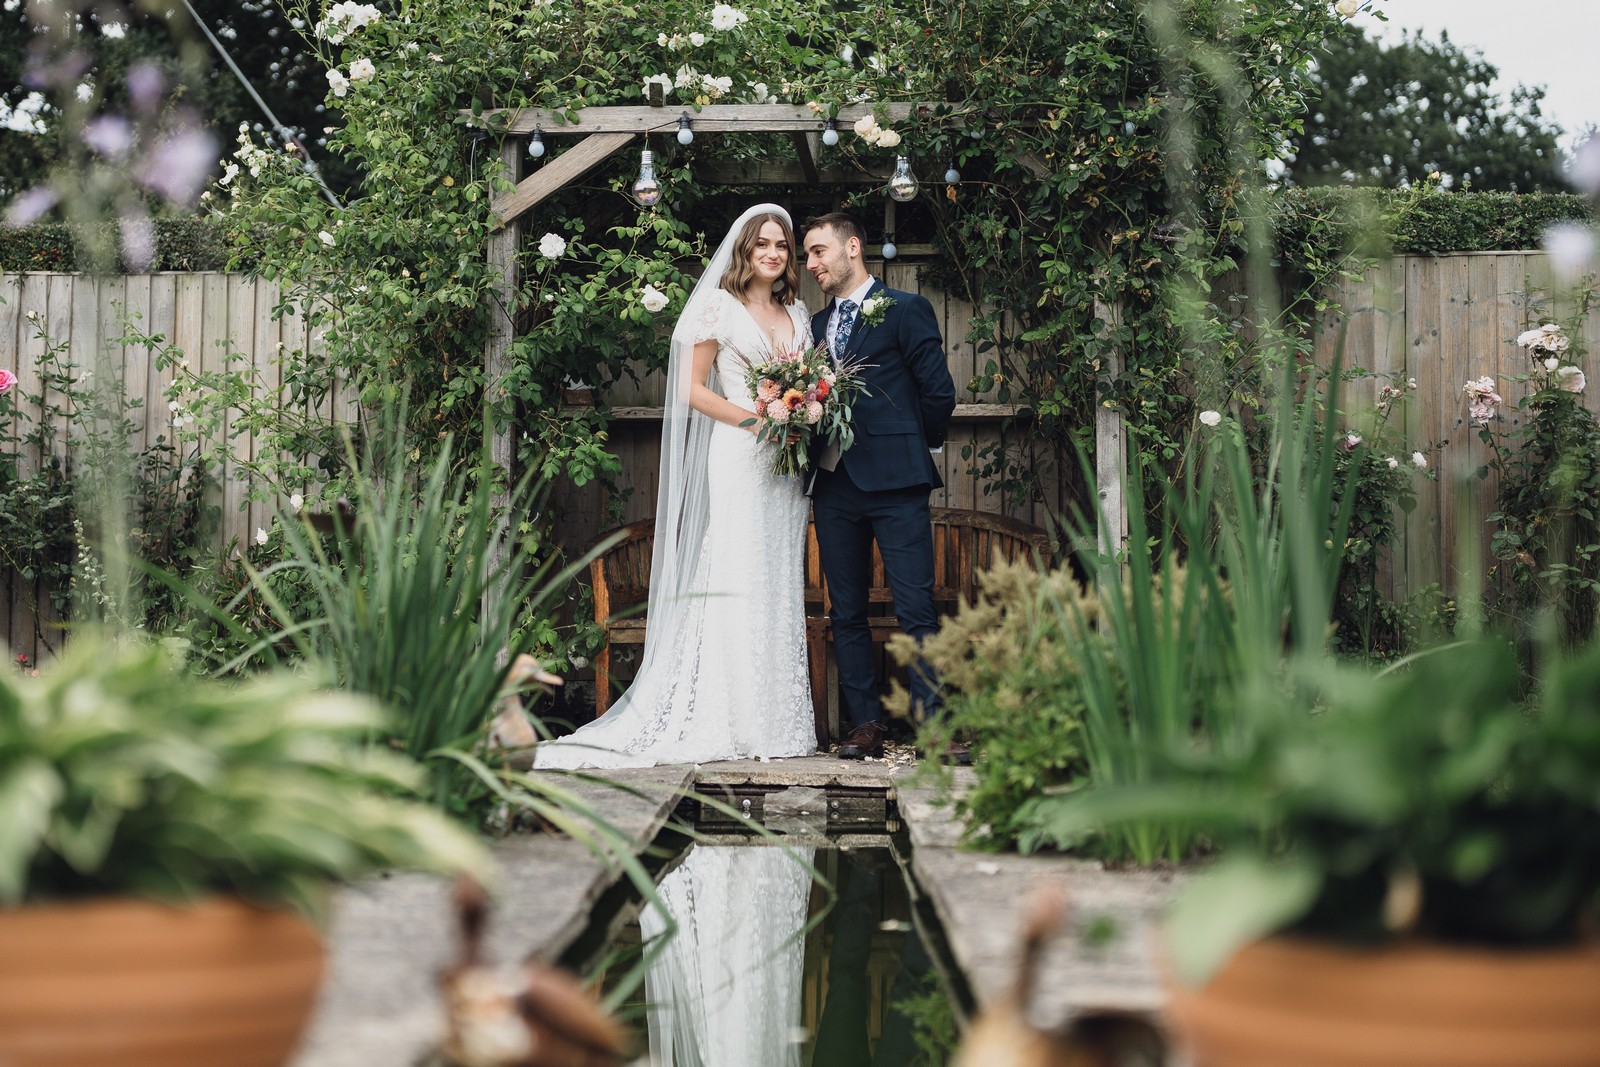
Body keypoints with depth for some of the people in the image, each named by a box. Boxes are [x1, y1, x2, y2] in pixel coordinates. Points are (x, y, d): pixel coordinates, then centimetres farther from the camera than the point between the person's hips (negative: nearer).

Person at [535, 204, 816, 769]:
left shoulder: (796, 313, 17)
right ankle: (735, 724, -6)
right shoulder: (719, 306, 0)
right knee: (737, 582, -8)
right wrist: (756, 421, -13)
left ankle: (779, 721, 9)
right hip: (739, 459, -6)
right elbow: (692, 389, -4)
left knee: (782, 587, 5)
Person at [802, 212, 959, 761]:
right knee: (846, 613, 7)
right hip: (835, 485, 6)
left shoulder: (904, 309, 0)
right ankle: (865, 726, 13)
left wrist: (912, 449, 7)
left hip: (894, 484, -6)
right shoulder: (817, 324, 18)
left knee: (916, 609, -7)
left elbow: (939, 392, -2)